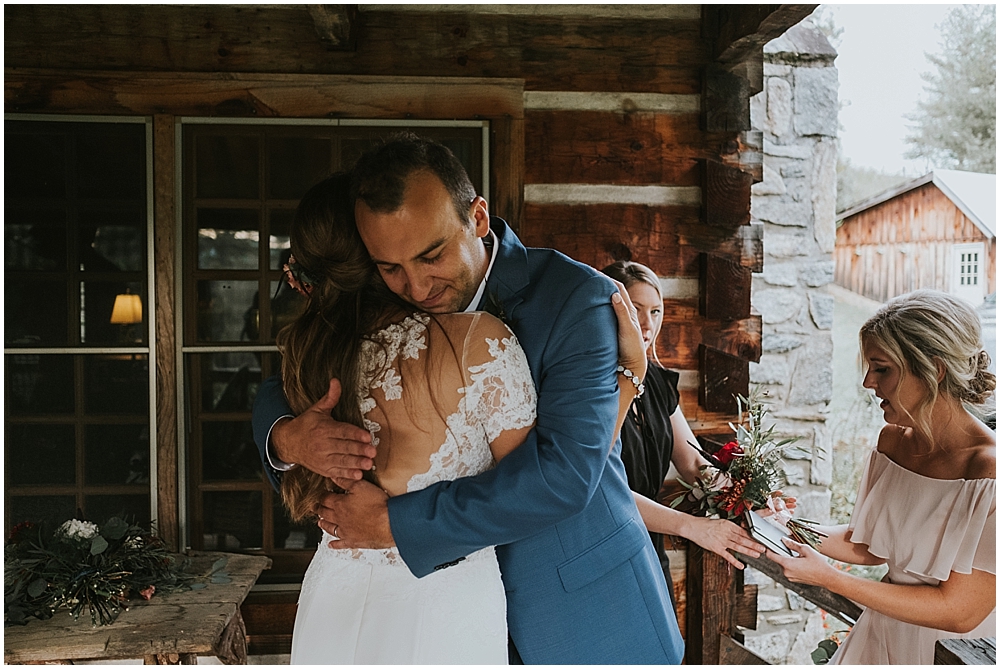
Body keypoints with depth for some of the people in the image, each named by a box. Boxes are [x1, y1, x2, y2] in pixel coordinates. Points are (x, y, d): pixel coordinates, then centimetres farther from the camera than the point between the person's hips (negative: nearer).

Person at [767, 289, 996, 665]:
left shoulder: (988, 471, -26)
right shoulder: (893, 440, -4)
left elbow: (959, 612, -22)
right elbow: (870, 545, 5)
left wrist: (827, 577, -23)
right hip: (884, 633, 6)